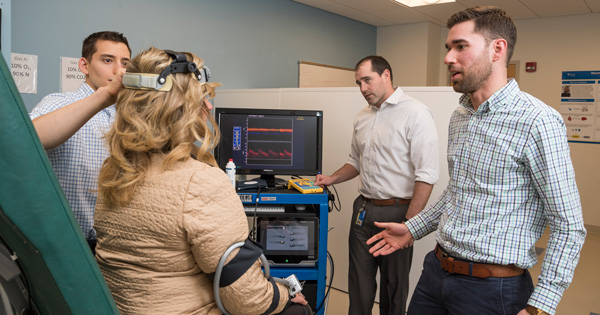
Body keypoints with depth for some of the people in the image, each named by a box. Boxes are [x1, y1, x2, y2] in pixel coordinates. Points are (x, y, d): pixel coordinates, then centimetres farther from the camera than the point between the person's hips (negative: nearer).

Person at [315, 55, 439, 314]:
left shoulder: (415, 113, -13)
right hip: (363, 209, 6)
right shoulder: (362, 117, 10)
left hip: (395, 212, -6)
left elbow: (426, 175, -18)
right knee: (359, 283, 15)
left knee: (394, 286, 10)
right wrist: (331, 179, 8)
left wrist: (408, 225, -21)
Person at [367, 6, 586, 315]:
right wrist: (412, 229, 14)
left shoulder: (536, 121, -18)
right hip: (436, 269, 7)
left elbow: (568, 226, -16)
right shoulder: (459, 117, 7)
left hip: (490, 287, -7)